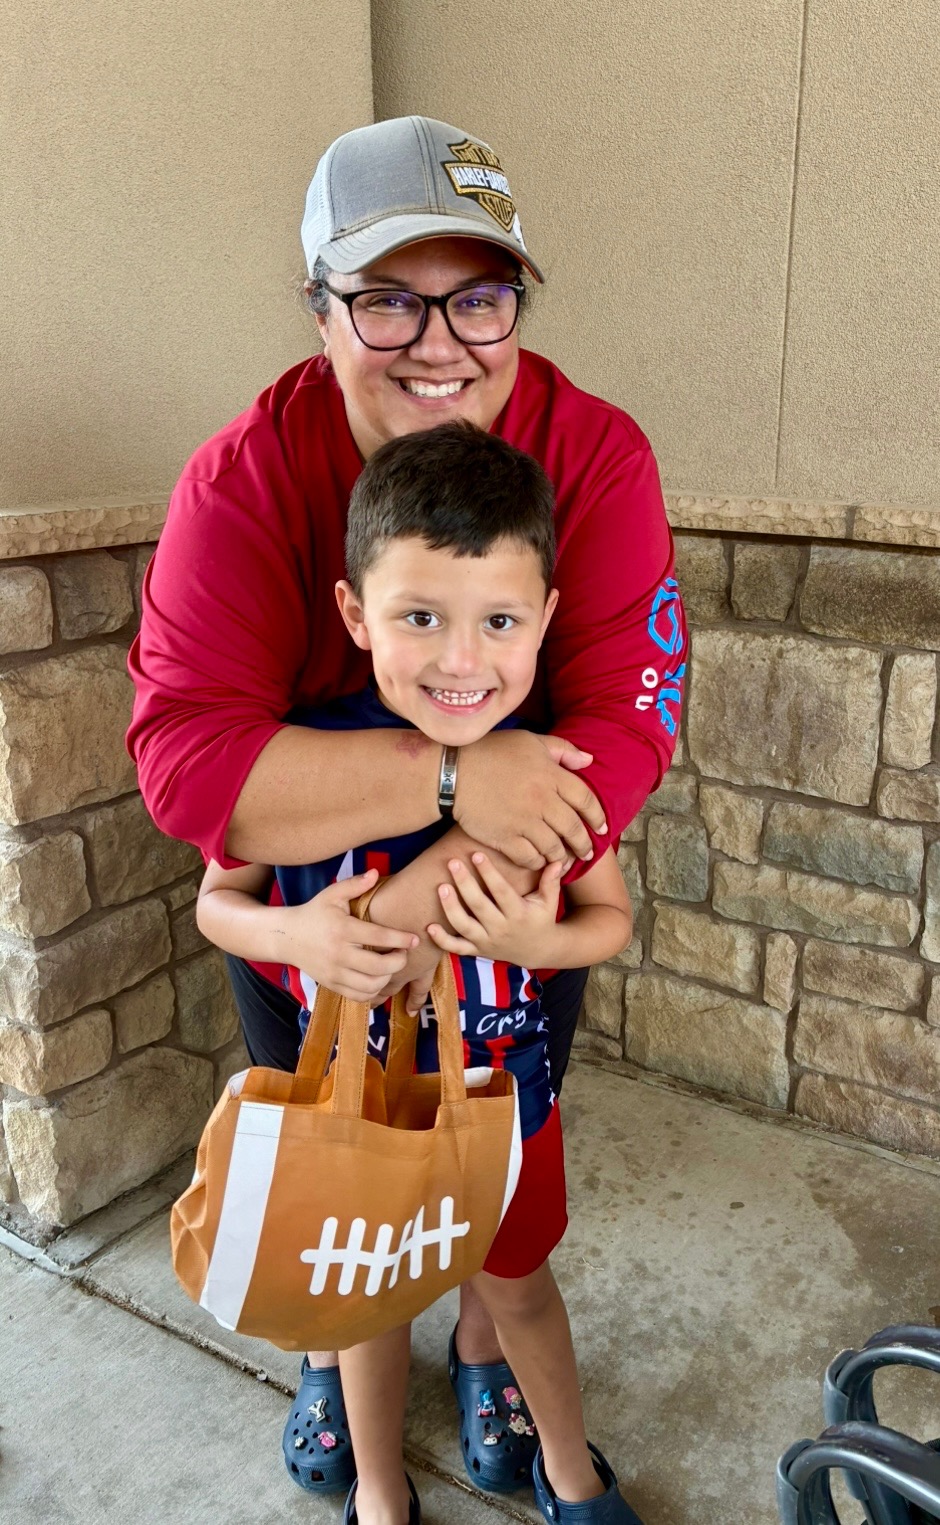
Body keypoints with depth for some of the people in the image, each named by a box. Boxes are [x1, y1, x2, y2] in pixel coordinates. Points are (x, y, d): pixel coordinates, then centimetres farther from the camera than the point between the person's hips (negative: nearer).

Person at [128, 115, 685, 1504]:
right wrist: (448, 776, -43)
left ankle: (488, 1347, 55)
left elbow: (630, 719, -27)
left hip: (525, 900, 1)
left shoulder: (596, 454, -22)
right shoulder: (244, 479, -25)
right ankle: (333, 1349, 56)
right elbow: (183, 755, -34)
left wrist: (453, 884, -38)